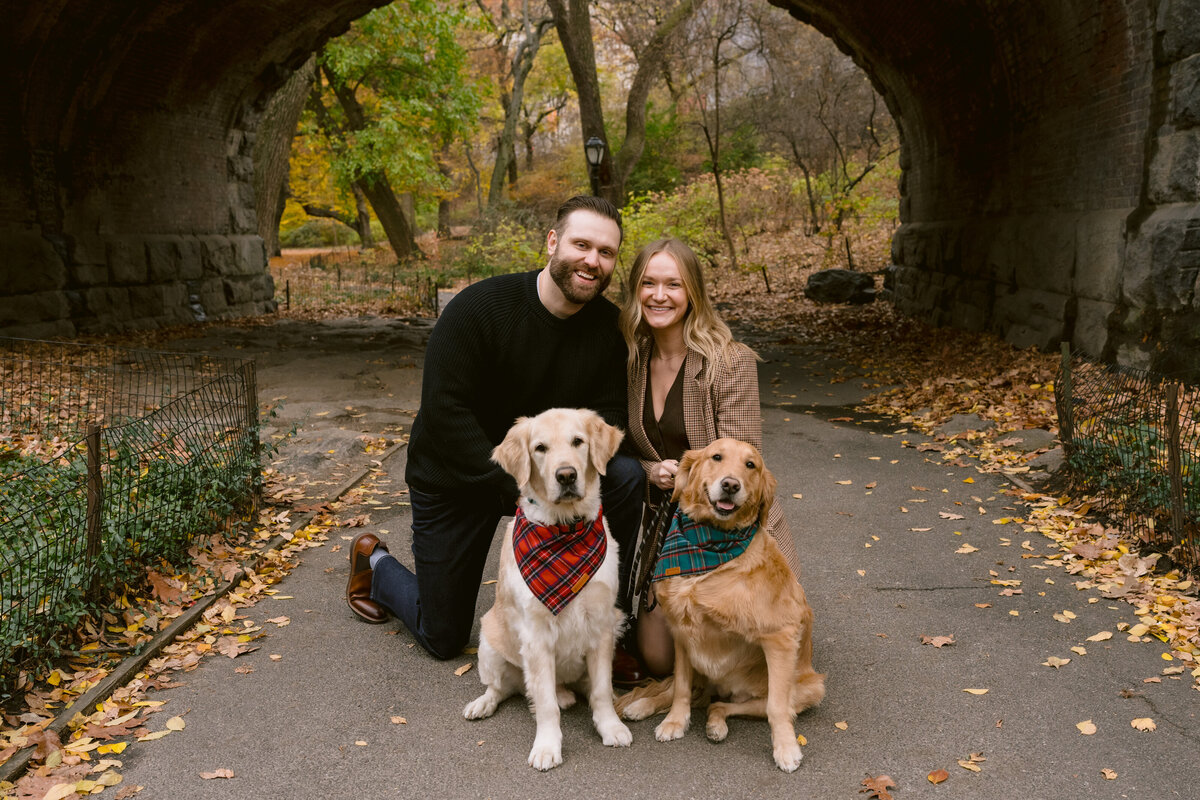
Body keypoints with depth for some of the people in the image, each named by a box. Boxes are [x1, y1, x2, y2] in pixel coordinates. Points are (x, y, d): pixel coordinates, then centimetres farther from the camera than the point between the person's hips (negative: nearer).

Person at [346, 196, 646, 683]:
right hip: (456, 479, -4)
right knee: (443, 639, 7)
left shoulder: (608, 326, -9)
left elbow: (610, 414, -7)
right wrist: (517, 491, -30)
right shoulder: (479, 308, -24)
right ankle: (375, 566, 39)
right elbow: (443, 411, -27)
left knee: (627, 474, -24)